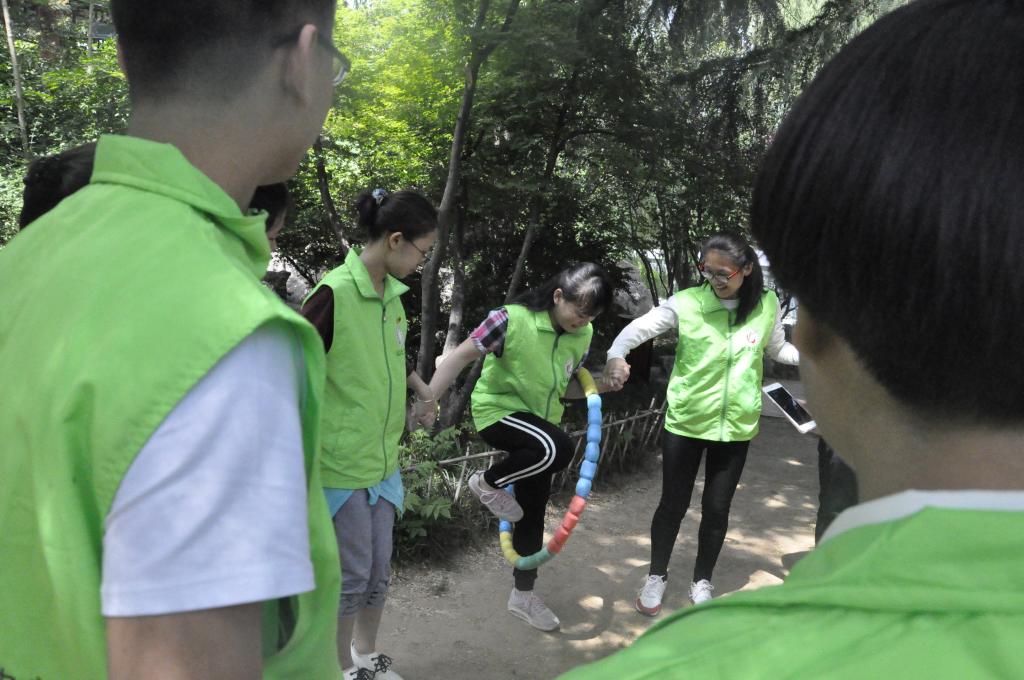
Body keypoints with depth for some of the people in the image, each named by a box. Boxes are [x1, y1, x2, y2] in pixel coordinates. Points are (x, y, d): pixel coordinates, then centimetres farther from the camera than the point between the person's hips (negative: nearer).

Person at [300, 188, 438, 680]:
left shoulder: (392, 293, 4)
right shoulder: (335, 293, -21)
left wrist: (422, 391, 16)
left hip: (383, 457, 7)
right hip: (343, 462, -7)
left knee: (379, 570, 18)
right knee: (352, 574, 7)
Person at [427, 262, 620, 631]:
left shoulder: (583, 334, -6)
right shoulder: (512, 319, -25)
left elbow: (565, 387, 5)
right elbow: (461, 356, -20)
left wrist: (599, 384, -14)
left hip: (539, 422, 6)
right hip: (498, 411, -6)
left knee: (532, 512, 10)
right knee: (558, 448, -34)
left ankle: (523, 594, 30)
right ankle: (487, 482, -7)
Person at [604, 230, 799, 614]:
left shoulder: (766, 307, -4)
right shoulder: (686, 303, -13)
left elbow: (777, 349, 12)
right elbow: (640, 327, -18)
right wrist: (617, 354, -37)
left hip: (736, 427, 2)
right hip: (685, 422, -2)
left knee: (717, 509, 12)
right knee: (673, 504, 10)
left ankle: (702, 582, 34)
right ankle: (656, 576, 32)